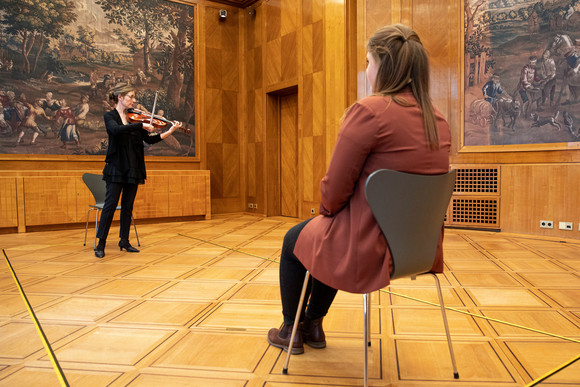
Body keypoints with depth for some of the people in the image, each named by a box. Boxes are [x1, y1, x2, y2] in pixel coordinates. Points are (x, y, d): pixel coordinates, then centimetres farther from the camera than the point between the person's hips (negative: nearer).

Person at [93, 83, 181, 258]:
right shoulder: (110, 116, -2)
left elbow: (149, 139, 5)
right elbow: (117, 130, -26)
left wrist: (169, 132, -6)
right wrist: (142, 125, -27)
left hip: (133, 168, 5)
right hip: (116, 167, -5)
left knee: (128, 206, 9)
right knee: (110, 205, -4)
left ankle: (124, 241, 19)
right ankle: (101, 244, 5)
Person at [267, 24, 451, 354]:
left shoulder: (369, 111, -20)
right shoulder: (439, 121, 3)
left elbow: (335, 189, -18)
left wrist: (326, 211, 6)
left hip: (369, 251, -7)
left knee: (293, 240, 23)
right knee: (334, 231, 35)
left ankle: (290, 331, 40)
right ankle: (314, 325, 46)